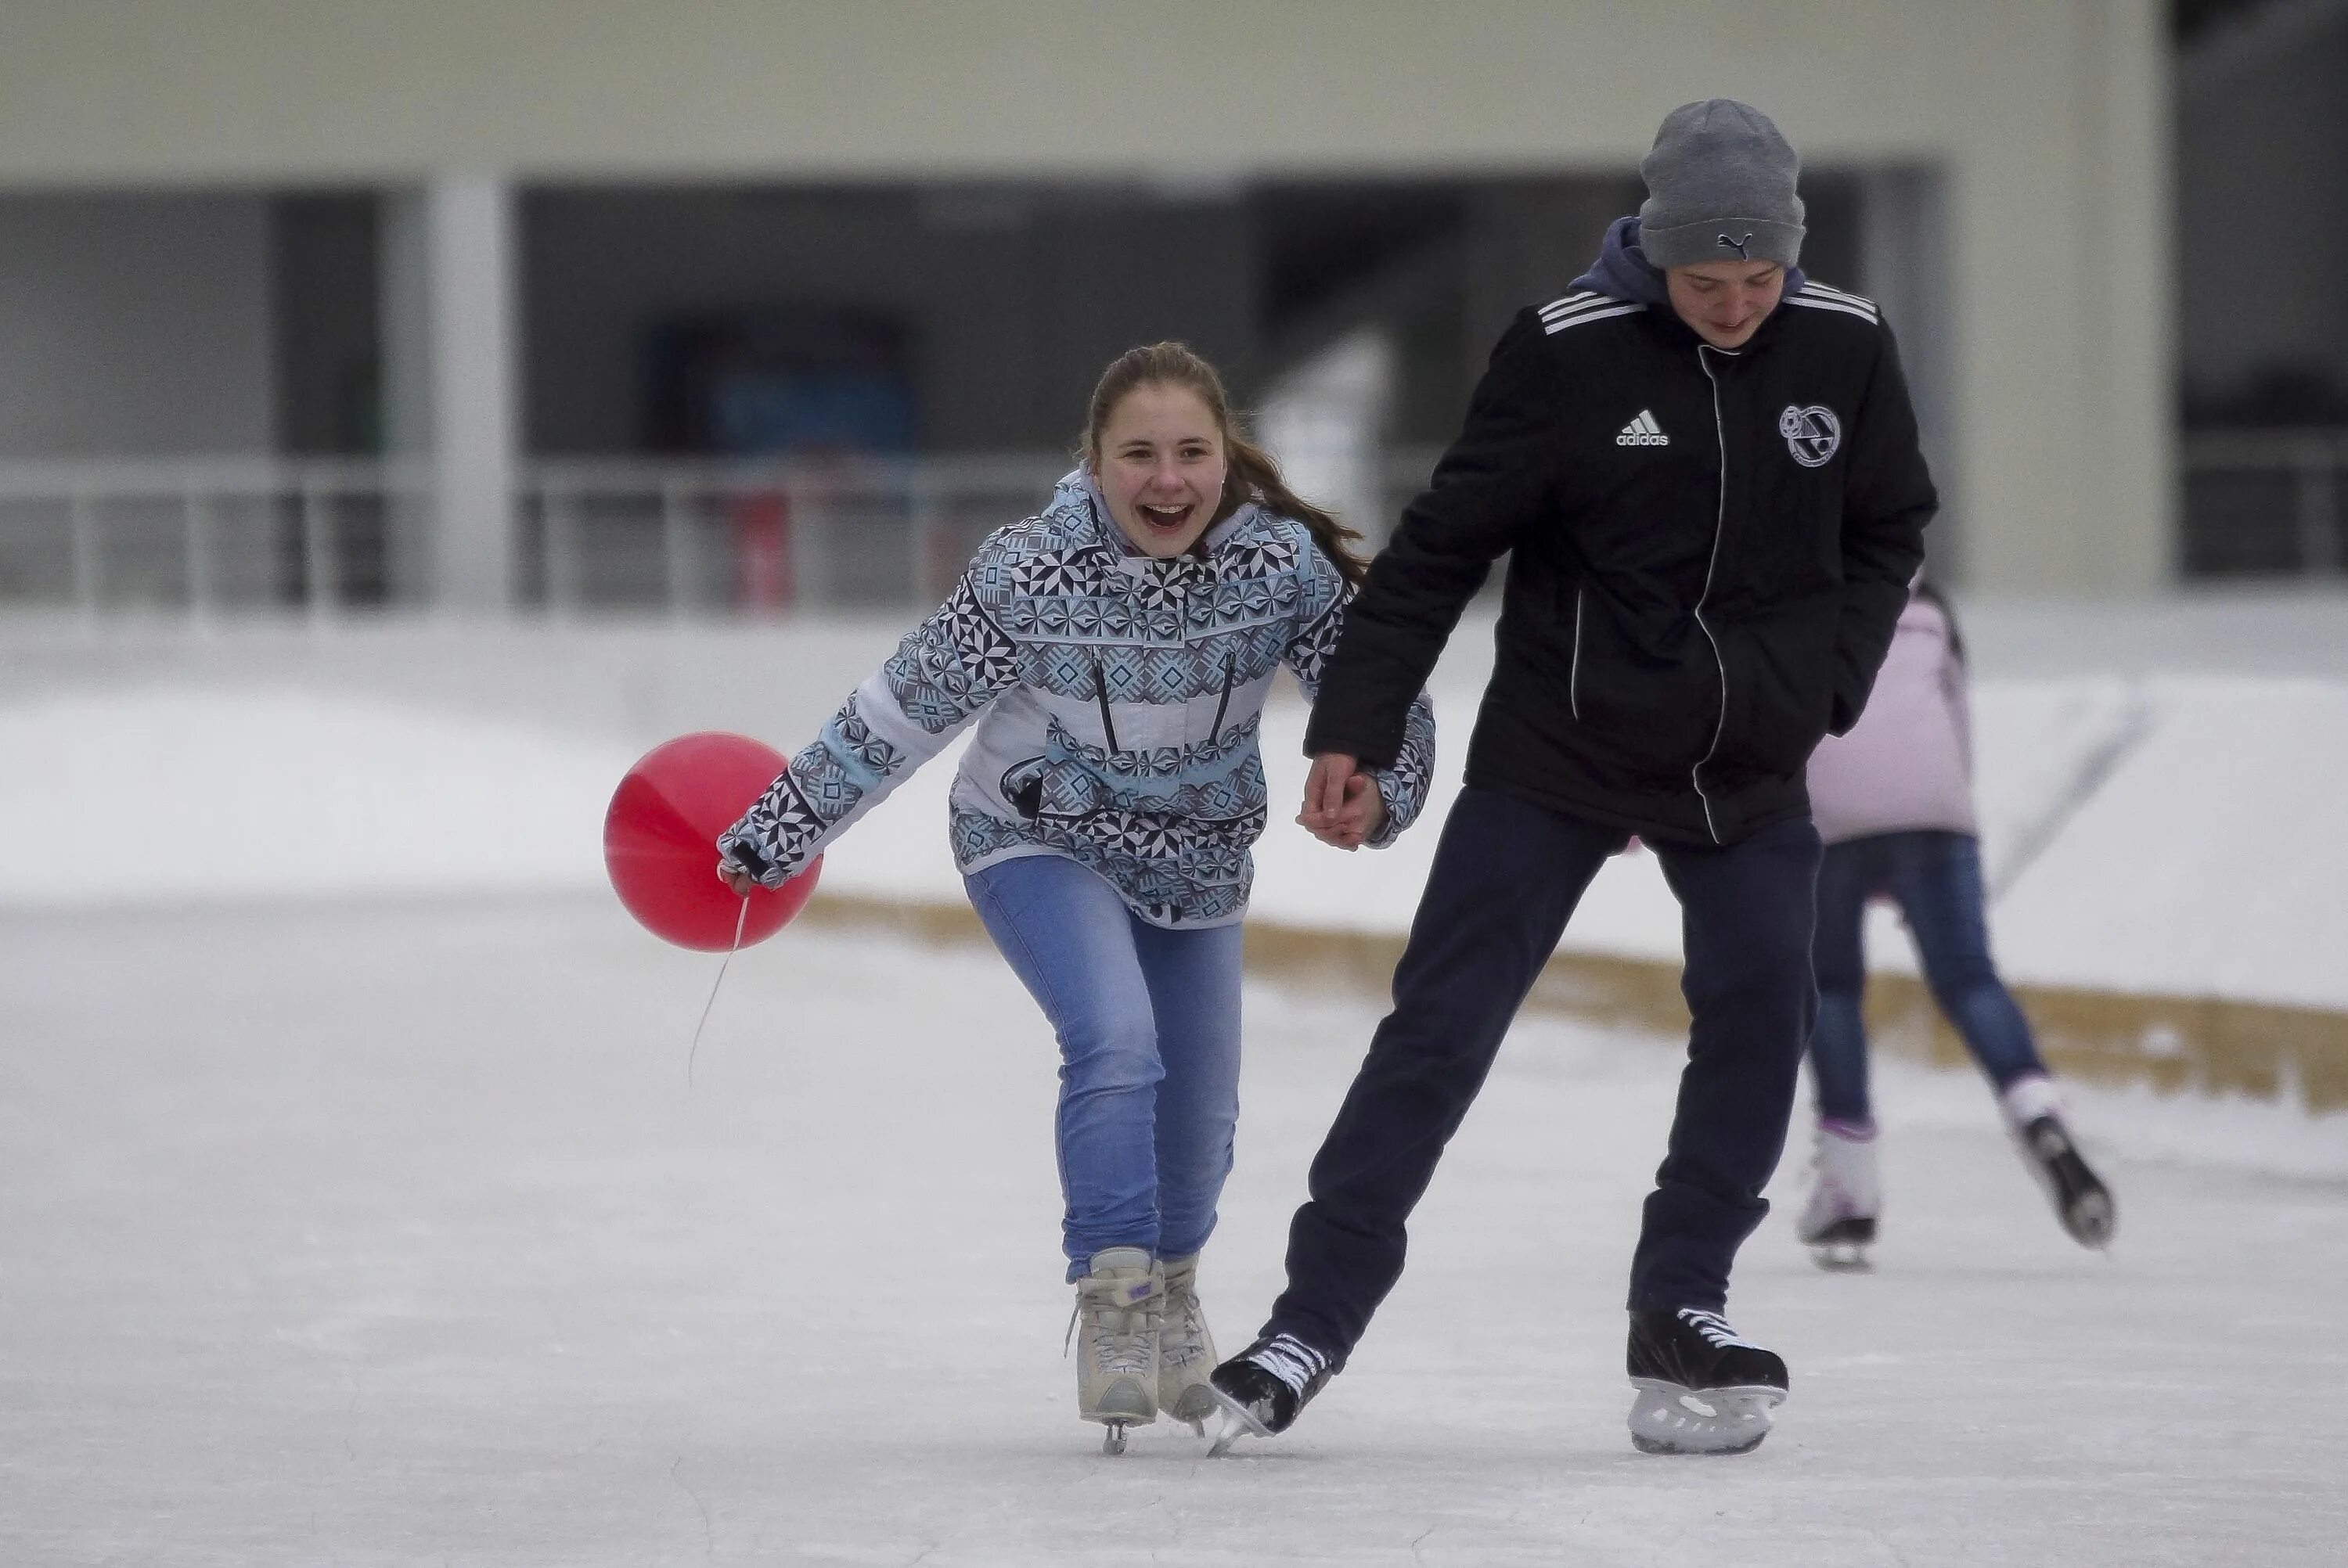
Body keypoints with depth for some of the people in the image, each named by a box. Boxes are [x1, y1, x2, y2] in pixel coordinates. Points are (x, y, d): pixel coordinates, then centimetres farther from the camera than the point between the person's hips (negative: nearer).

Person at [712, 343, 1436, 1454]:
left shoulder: (1286, 564, -23)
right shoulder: (1032, 573, -27)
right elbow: (902, 712, -16)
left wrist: (1375, 793, -35)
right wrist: (775, 838, -11)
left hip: (1197, 862, 3)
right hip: (1039, 843, -3)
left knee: (1201, 1109, 13)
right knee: (1115, 1041, -27)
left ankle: (1169, 1282, 43)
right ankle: (1113, 1308, -14)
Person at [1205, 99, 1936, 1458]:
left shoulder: (1844, 350, -6)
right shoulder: (1569, 353, -15)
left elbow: (1889, 530, 11)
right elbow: (1445, 544, -9)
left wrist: (1821, 681, -1)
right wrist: (1354, 728, -11)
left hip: (1746, 769, 3)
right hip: (1558, 751, -3)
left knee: (1764, 1006, -10)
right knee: (1441, 1027, -5)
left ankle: (1681, 1307, 5)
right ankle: (1316, 1318, 0)